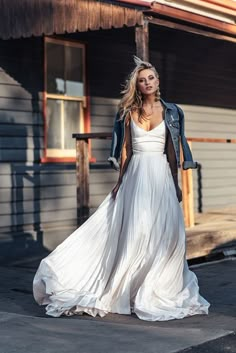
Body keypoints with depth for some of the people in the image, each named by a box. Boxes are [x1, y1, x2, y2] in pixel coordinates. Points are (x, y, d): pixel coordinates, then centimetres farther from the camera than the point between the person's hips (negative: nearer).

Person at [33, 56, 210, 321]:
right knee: (133, 231, -4)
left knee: (162, 232, -3)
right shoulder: (128, 112, 9)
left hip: (161, 176, 0)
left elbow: (175, 150, 7)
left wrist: (177, 184, 4)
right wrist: (121, 181, 4)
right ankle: (131, 289, 4)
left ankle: (159, 292, 7)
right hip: (136, 176, 0)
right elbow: (123, 149, 9)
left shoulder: (171, 111, 8)